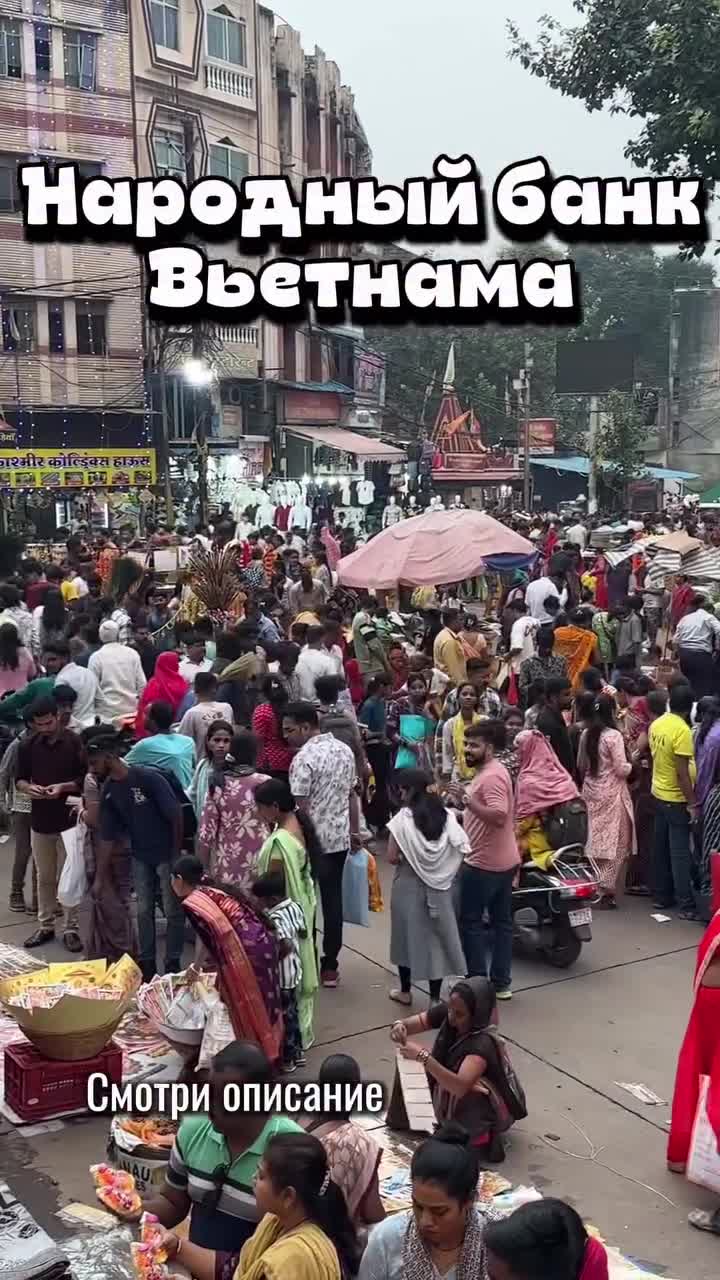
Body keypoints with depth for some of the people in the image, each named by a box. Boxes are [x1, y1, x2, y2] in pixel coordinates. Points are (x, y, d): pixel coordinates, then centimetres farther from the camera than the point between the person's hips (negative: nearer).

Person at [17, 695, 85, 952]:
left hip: (69, 820, -3)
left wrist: (63, 787, -21)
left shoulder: (75, 742, -9)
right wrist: (29, 788, -14)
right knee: (44, 878, 13)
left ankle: (70, 928, 11)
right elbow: (19, 780, 7)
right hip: (40, 820, 3)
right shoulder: (28, 745, 1)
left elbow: (87, 779, -5)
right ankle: (45, 926, 24)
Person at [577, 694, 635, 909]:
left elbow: (581, 765, 12)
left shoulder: (586, 734, 3)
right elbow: (621, 769, -15)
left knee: (597, 839, 16)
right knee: (615, 842, 2)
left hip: (592, 792, 6)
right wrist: (632, 765, 5)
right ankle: (606, 891, 1)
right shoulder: (613, 735, -16)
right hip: (612, 794, -6)